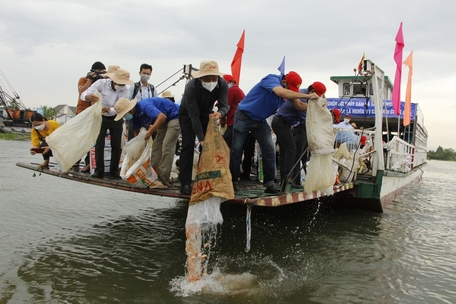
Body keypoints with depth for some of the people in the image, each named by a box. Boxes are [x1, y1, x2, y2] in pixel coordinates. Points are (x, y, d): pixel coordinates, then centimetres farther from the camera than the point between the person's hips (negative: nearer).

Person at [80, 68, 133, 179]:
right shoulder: (101, 83, -16)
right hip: (100, 117, -1)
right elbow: (83, 94, -20)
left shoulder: (125, 92, -13)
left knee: (116, 145, -1)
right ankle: (99, 171, 1)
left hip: (116, 119, 1)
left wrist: (109, 110, -43)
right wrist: (88, 97, -45)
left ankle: (114, 170, 10)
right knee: (99, 144, -5)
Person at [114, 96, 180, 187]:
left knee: (167, 146, -16)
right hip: (164, 122, 10)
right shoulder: (134, 115, 0)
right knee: (156, 146, 5)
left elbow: (162, 116, -39)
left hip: (175, 117, -10)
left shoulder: (144, 106, -29)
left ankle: (164, 180, -15)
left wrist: (149, 132, -36)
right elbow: (136, 132, 10)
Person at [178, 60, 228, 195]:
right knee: (188, 145, -13)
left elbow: (224, 106, -26)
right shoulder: (191, 87, -36)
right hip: (187, 114, -4)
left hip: (206, 114, 4)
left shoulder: (222, 84, -26)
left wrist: (219, 113, -51)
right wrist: (201, 138, -37)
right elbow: (194, 115, -35)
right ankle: (185, 184, -11)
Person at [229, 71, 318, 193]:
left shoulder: (287, 89, -2)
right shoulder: (272, 80, -24)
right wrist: (307, 95, -44)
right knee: (236, 150, -2)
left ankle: (269, 183, -2)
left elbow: (299, 106, -2)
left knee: (269, 150, -6)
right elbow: (281, 93, -45)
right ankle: (233, 181, 10)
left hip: (260, 120, 7)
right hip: (244, 116, -7)